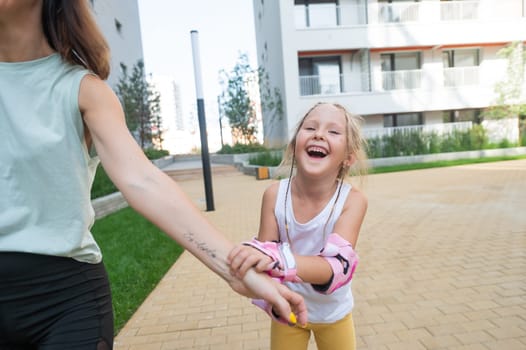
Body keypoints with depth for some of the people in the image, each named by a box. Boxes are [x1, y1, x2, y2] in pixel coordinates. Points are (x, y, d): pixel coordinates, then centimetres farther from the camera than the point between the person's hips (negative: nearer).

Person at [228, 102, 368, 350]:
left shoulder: (353, 199, -26)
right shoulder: (275, 194, -22)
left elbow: (337, 265, -36)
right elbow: (263, 259, -17)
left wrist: (277, 259, -51)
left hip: (333, 313, 0)